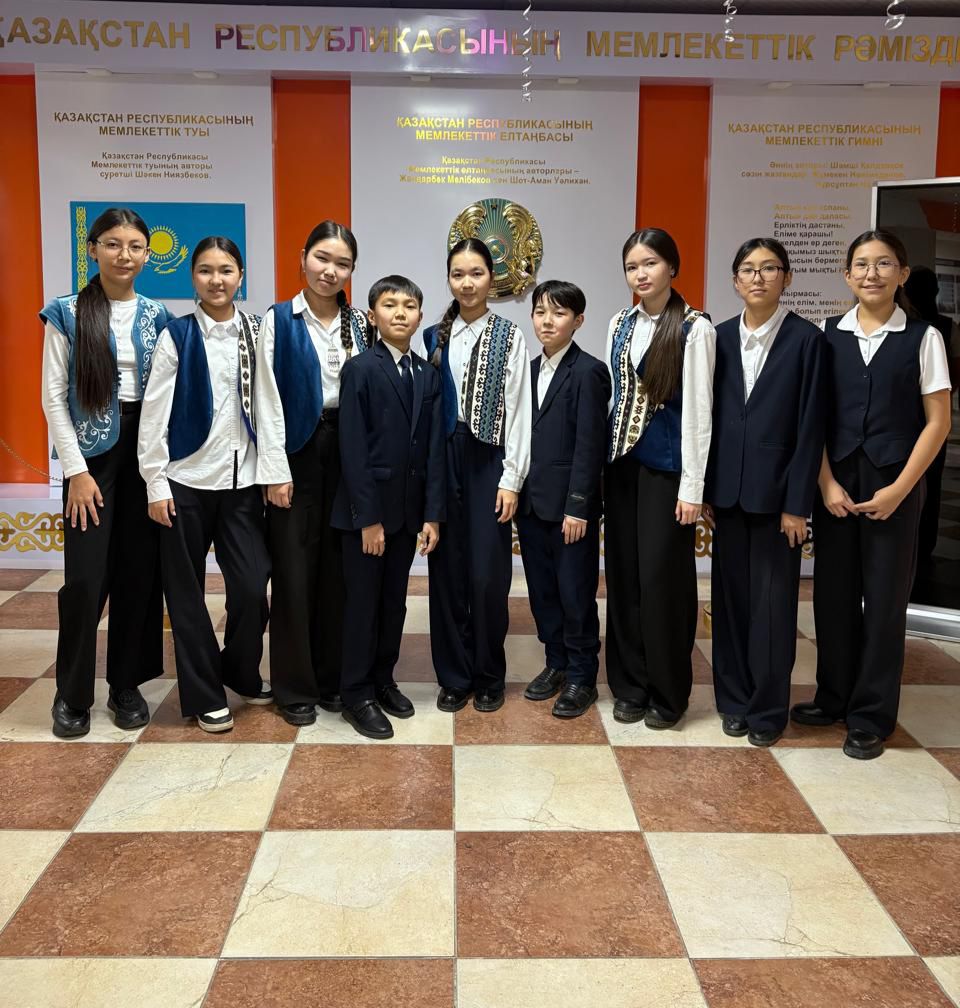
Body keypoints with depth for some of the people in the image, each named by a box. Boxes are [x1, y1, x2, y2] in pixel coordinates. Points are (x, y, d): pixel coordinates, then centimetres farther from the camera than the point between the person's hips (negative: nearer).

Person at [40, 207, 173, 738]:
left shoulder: (156, 316, 7)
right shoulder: (67, 313, -1)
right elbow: (54, 396, -4)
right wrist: (76, 469, -10)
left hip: (146, 449, 3)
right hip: (93, 451, -3)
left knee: (139, 571, 6)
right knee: (86, 576, -4)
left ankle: (126, 684, 20)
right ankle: (72, 693, 14)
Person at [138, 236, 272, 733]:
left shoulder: (256, 331, 4)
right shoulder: (176, 335, -3)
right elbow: (154, 413, -4)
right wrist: (155, 483, -7)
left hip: (243, 478, 2)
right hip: (187, 479, -2)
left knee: (252, 587, -1)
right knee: (186, 593, 6)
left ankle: (241, 672, 25)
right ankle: (203, 694, 21)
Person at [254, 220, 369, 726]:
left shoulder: (359, 323, 9)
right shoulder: (279, 320, -1)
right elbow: (268, 400, -5)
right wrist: (275, 470, -10)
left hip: (347, 453, 3)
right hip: (297, 453, -3)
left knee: (337, 568, 8)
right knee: (294, 570, 1)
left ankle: (333, 678, 21)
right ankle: (295, 686, 13)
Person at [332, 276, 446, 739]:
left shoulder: (428, 375, 7)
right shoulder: (359, 369, -8)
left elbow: (434, 449, 5)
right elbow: (353, 449, -13)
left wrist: (432, 514, 0)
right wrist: (368, 517, -16)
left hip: (408, 508, 5)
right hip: (367, 507, -5)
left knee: (394, 600, 14)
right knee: (363, 601, 3)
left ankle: (383, 680, 28)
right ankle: (357, 695, 15)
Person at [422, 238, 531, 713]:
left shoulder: (509, 337, 0)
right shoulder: (434, 337, 8)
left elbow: (518, 411, -3)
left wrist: (511, 479, -7)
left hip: (488, 462, -3)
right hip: (441, 462, 3)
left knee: (487, 575, -3)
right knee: (447, 571, 5)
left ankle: (489, 676, 15)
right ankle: (454, 675, 18)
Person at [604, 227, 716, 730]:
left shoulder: (694, 328, -8)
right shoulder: (620, 324, 9)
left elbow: (697, 408, -11)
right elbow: (613, 396, 13)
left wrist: (692, 487, -13)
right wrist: (603, 460, 7)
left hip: (666, 467, -5)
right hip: (621, 464, 6)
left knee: (662, 579, 0)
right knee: (623, 576, 9)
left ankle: (667, 695, 15)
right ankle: (630, 685, 22)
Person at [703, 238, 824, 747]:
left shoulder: (806, 339, -5)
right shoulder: (721, 337, 6)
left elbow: (810, 427, -8)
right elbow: (709, 417, 7)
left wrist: (797, 503, -11)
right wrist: (704, 489, 3)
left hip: (776, 490, -4)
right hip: (728, 490, 4)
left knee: (773, 603, 3)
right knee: (730, 597, 10)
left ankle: (767, 709, 16)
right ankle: (734, 699, 23)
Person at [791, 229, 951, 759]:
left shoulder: (923, 337, -1)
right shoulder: (828, 335, 4)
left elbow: (938, 421, -2)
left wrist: (899, 489, -9)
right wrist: (826, 483, -6)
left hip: (893, 483, -2)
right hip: (833, 482, 2)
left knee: (883, 597, 4)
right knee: (833, 591, 7)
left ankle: (870, 716, 17)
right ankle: (834, 697, 25)